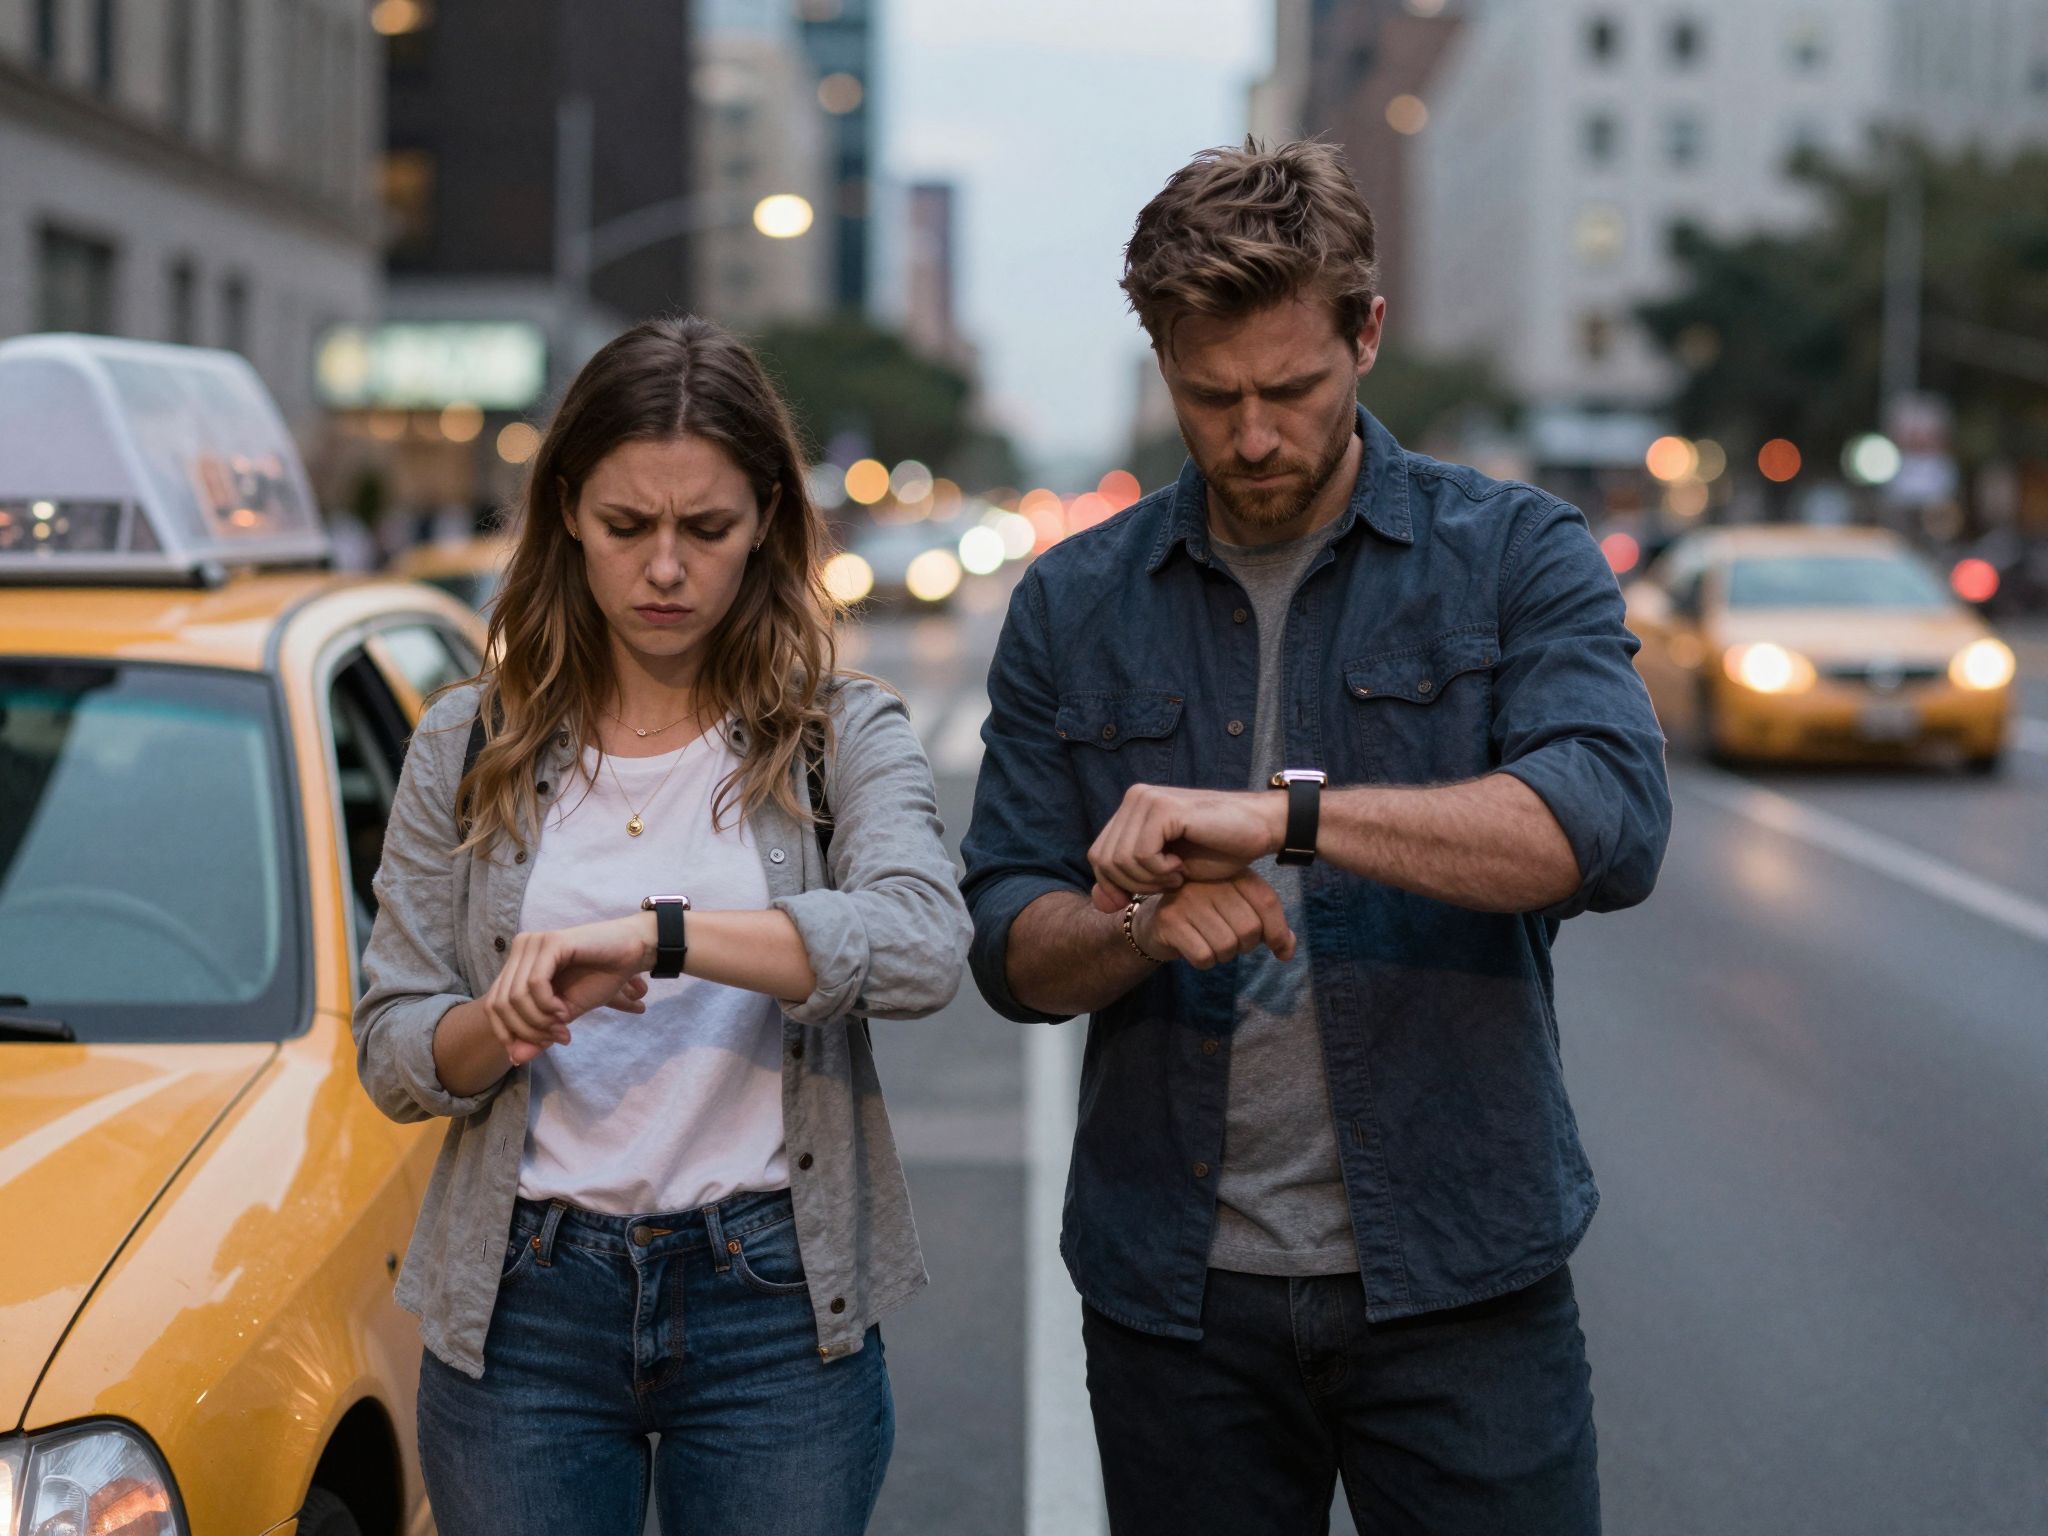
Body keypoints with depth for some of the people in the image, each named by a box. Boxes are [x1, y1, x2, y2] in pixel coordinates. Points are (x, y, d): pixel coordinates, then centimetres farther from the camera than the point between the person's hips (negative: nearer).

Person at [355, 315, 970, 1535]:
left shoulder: (844, 734, -1)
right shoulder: (470, 748, 5)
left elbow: (924, 947, -21)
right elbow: (390, 1057, 4)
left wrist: (653, 933, -29)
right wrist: (502, 1027, -18)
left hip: (777, 1308, -1)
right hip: (523, 1308, 2)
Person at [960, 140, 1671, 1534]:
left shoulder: (1516, 556, -1)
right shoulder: (1073, 607, 6)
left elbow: (1611, 823, -18)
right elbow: (1010, 947, 4)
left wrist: (1286, 812, -27)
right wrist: (1148, 923, -19)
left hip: (1458, 1278, -2)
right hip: (1177, 1297, 2)